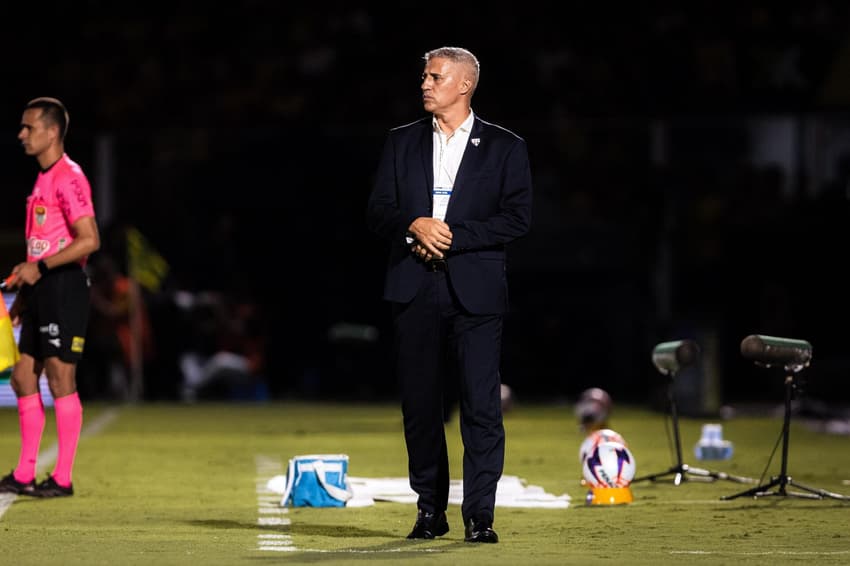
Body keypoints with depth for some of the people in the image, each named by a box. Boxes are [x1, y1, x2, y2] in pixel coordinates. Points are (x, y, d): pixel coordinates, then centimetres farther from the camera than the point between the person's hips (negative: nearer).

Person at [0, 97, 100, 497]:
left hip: (63, 287, -10)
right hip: (41, 291, 10)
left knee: (60, 378, -6)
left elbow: (89, 240, -20)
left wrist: (40, 268, -21)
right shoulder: (43, 179, 17)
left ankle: (63, 478, -1)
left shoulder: (68, 178, -13)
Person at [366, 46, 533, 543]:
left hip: (475, 291, -3)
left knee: (482, 405, -7)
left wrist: (451, 237, -11)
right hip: (415, 291, 3)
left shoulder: (505, 147, 5)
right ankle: (430, 511, 13)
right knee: (420, 404, 4)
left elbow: (518, 219, -3)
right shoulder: (402, 143, 13)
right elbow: (378, 211, 9)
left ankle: (479, 515, -4)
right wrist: (414, 225, -12)